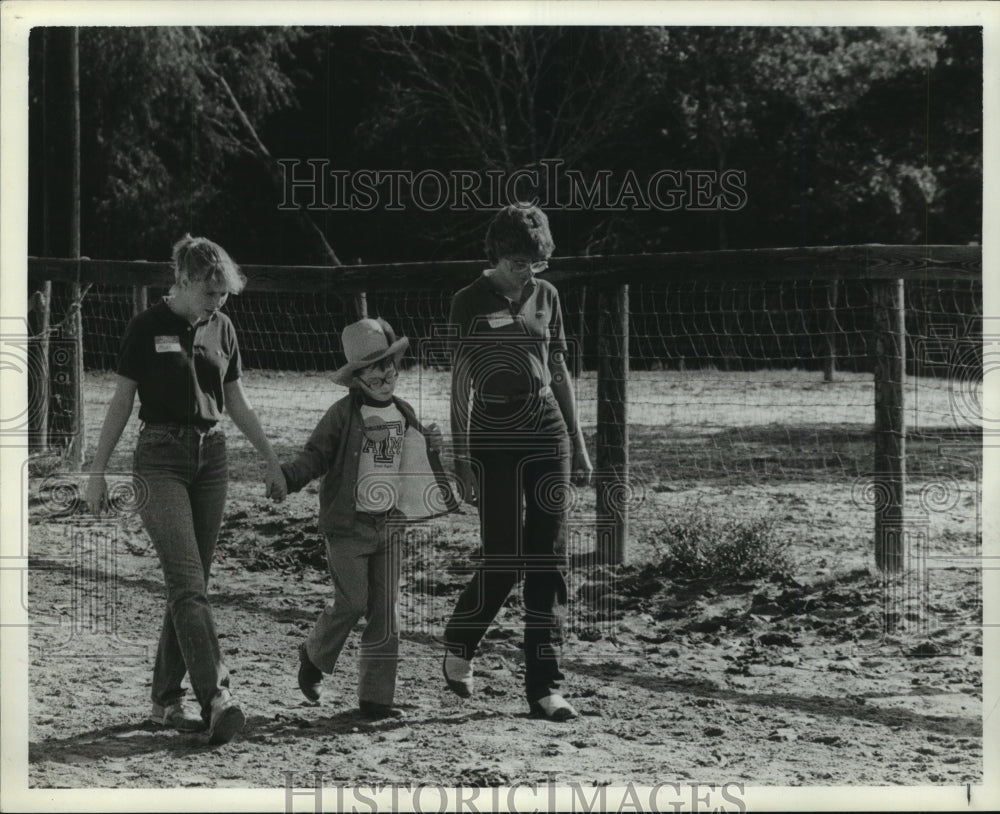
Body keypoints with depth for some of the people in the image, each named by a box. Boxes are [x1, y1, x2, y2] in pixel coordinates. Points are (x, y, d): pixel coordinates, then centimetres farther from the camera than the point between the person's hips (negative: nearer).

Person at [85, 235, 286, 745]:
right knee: (187, 583, -14)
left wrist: (271, 460, 17)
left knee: (191, 586, 5)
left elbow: (236, 402, 17)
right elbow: (121, 402, -2)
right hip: (161, 458, -6)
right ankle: (217, 698, -22)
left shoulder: (221, 329, 9)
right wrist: (98, 471, -3)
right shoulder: (147, 329, -6)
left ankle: (166, 700, 12)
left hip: (211, 458, 6)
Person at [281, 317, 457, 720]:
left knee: (386, 610, 2)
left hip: (389, 524, 5)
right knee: (352, 602, -7)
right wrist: (286, 478, -25)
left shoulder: (404, 414, 10)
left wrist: (432, 446, 1)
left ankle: (376, 696, 6)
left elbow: (414, 465, 22)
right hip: (348, 524, -5)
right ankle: (313, 657, 22)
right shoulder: (343, 414, -7)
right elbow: (315, 456, -8)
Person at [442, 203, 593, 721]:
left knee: (549, 562, -2)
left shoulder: (545, 296, 9)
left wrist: (577, 444, 14)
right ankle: (458, 645, 22)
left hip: (548, 442, 4)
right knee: (505, 561, -7)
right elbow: (460, 383, -4)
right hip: (495, 445, -4)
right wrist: (461, 457, -9)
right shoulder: (471, 303, -3)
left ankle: (544, 687, 0)